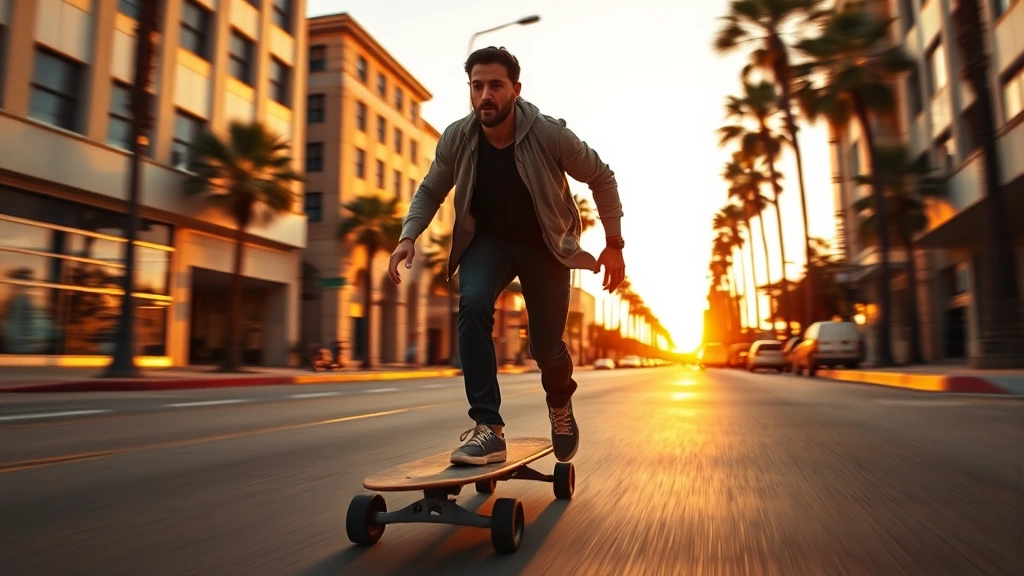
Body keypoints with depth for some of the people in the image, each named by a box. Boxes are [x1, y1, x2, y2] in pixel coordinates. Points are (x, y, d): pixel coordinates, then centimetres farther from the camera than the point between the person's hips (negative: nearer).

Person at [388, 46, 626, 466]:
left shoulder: (549, 134, -22)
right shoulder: (456, 139, -15)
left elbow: (601, 179, -8)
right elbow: (430, 191, 1)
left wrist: (614, 244, -8)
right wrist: (409, 236, -16)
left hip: (544, 246, -1)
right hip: (487, 240, 2)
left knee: (546, 345, -1)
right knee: (473, 304, -29)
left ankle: (560, 403, 37)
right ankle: (488, 427, -23)